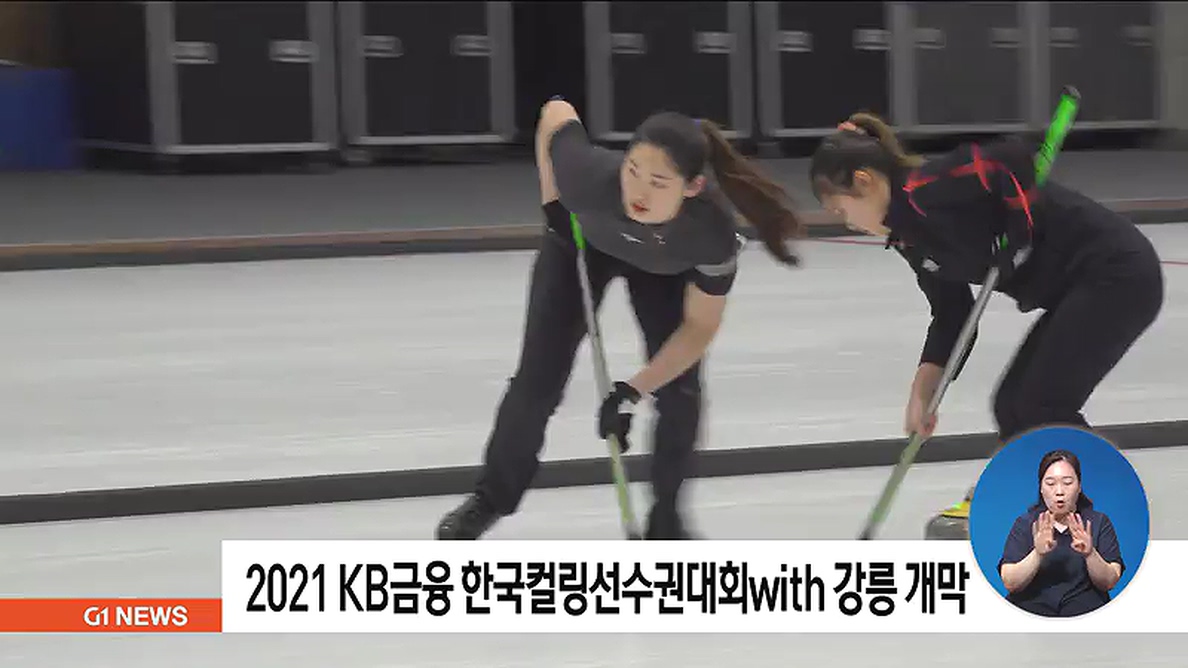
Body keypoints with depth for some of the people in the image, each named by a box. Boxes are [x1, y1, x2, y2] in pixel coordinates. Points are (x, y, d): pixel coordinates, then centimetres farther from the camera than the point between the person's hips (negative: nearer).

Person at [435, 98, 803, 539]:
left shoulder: (715, 230, -42)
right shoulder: (589, 175, -45)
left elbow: (699, 326, -25)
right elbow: (555, 113, -21)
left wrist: (634, 391, -31)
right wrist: (553, 204, -15)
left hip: (665, 269, 0)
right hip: (583, 240, 0)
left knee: (679, 391, -7)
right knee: (539, 380, 1)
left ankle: (666, 520, 14)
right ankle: (490, 499, 22)